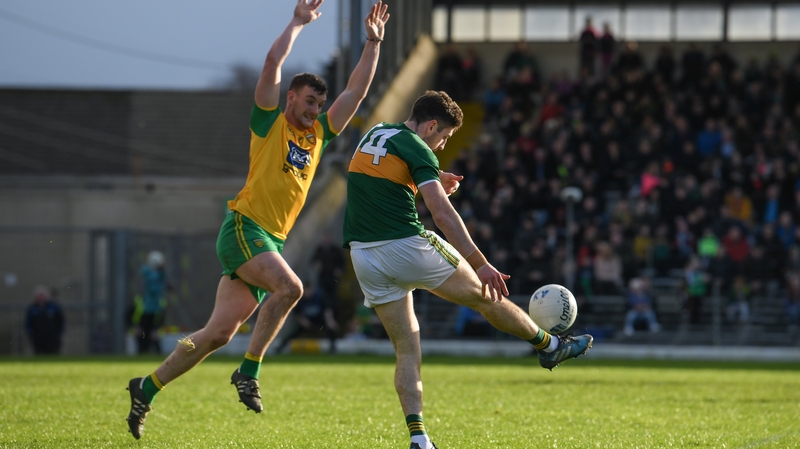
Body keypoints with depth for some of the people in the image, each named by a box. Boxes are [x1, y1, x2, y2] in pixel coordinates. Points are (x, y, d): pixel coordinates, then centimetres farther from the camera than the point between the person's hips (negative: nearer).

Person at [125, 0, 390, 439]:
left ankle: (147, 388, 11)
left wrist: (373, 43, 13)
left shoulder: (318, 134, 17)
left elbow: (356, 91, 17)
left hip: (272, 241, 6)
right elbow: (272, 64, -9)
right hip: (244, 227, -6)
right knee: (289, 287, -29)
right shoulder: (270, 122, 2)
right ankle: (248, 371, -20)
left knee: (219, 331, 1)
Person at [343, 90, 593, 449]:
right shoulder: (416, 148, -8)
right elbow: (442, 213, -18)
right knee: (486, 295, 12)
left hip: (363, 255, 7)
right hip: (406, 244, -7)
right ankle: (550, 345, 28)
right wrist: (480, 264, -21)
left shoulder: (374, 134, 17)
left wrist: (433, 183, 24)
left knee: (406, 349, 7)